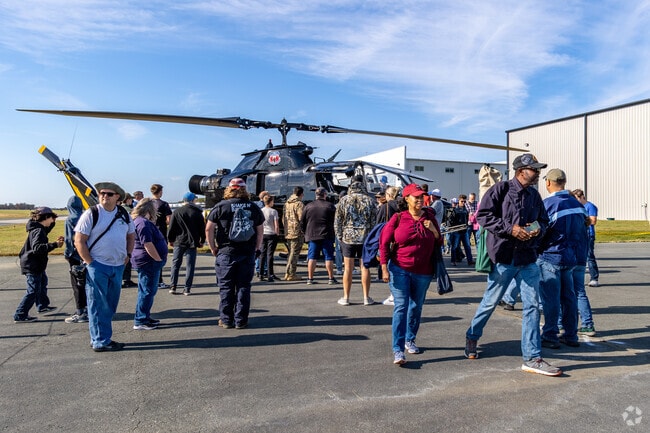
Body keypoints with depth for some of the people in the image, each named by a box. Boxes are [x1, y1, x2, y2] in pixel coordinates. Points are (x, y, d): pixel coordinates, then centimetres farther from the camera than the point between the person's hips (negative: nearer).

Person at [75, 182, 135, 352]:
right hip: (97, 266, -6)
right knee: (98, 305, 1)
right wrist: (90, 263, -13)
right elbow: (79, 241, -9)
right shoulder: (91, 214, -8)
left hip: (118, 266, 6)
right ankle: (100, 342, 9)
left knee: (110, 305, 14)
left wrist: (128, 255, 9)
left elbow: (131, 235, 20)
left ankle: (99, 337, 27)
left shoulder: (124, 214, 8)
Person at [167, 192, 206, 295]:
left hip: (179, 241, 1)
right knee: (190, 265, 3)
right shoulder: (197, 213, -1)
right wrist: (202, 241, 12)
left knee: (175, 264, 11)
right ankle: (187, 289, 3)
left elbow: (171, 228, 1)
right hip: (192, 242, 0)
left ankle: (173, 287, 9)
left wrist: (171, 240, 13)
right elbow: (202, 228, 2)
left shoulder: (176, 212, 0)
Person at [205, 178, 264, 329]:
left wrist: (213, 248, 5)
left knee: (226, 288, 7)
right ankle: (241, 320, 12)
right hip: (248, 254, 2)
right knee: (244, 287, 8)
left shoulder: (221, 206, -3)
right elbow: (260, 230, 12)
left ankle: (226, 320, 14)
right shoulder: (254, 207, 7)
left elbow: (209, 229, -4)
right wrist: (257, 248, 19)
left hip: (226, 253, -2)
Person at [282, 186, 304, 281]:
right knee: (294, 253, -2)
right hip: (297, 232, -8)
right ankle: (291, 274, 1)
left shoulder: (287, 203, 14)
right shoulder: (299, 204, -13)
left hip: (288, 232, 8)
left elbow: (283, 219, 18)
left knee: (290, 252, 16)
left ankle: (287, 273, 19)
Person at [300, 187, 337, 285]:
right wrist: (334, 233, 15)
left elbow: (302, 222, 8)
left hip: (312, 236, 2)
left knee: (312, 257, 6)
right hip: (327, 236, -2)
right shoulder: (330, 206, -1)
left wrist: (306, 232, 20)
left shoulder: (308, 206, 6)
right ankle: (331, 278, 6)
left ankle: (310, 278, 6)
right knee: (329, 257, 3)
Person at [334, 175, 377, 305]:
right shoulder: (369, 200, 1)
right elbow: (374, 221, 2)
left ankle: (346, 297, 12)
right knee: (365, 267, 7)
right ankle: (366, 297, 14)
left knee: (348, 268, 5)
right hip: (365, 238, 1)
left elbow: (337, 221, 0)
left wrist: (339, 236, 9)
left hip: (348, 237, -1)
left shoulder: (344, 200, -1)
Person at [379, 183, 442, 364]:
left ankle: (410, 340, 35)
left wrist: (434, 231, -9)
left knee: (416, 307, 15)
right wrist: (384, 268, -11)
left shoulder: (430, 218, 5)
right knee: (401, 306, -10)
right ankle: (398, 350, -9)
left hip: (423, 273, 4)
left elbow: (439, 245, 12)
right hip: (399, 270, -4)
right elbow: (384, 242, -5)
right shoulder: (398, 218, -6)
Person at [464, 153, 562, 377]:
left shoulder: (534, 195, 11)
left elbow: (543, 220, 20)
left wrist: (538, 229, -3)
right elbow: (483, 215, -13)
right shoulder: (501, 189, -8)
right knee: (490, 302, 7)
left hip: (528, 259, 6)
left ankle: (532, 358, 10)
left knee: (532, 306, 2)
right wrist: (510, 228, -20)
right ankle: (471, 338, 32)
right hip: (503, 256, -6)